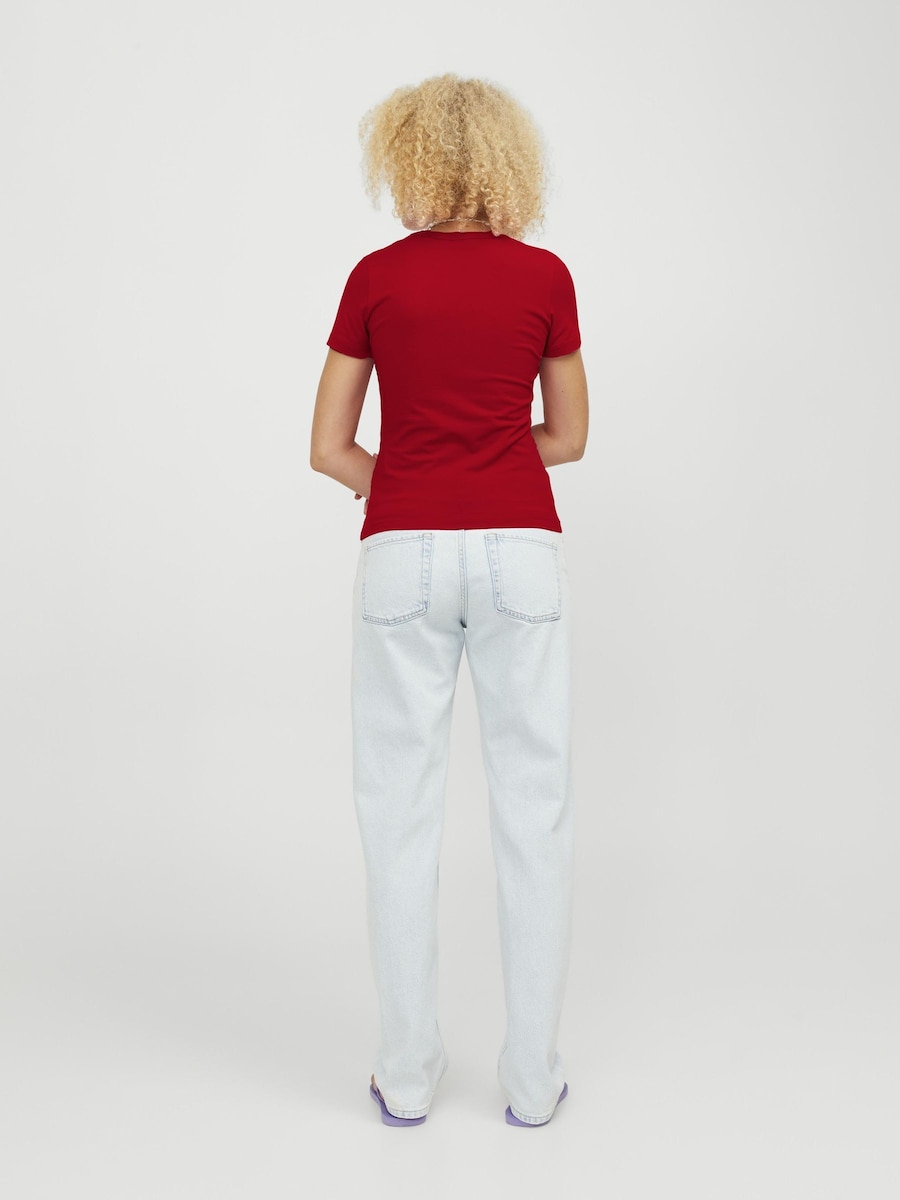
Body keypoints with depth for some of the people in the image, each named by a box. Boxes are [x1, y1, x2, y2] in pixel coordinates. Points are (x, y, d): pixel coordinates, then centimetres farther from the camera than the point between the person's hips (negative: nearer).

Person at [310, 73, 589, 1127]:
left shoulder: (376, 278, 1)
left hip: (403, 559, 0)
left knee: (400, 811, 9)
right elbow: (567, 437, 9)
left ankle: (408, 1072, 17)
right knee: (533, 810, 7)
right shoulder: (544, 276, 2)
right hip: (522, 555, 1)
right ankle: (532, 1076, 16)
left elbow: (331, 449, 2)